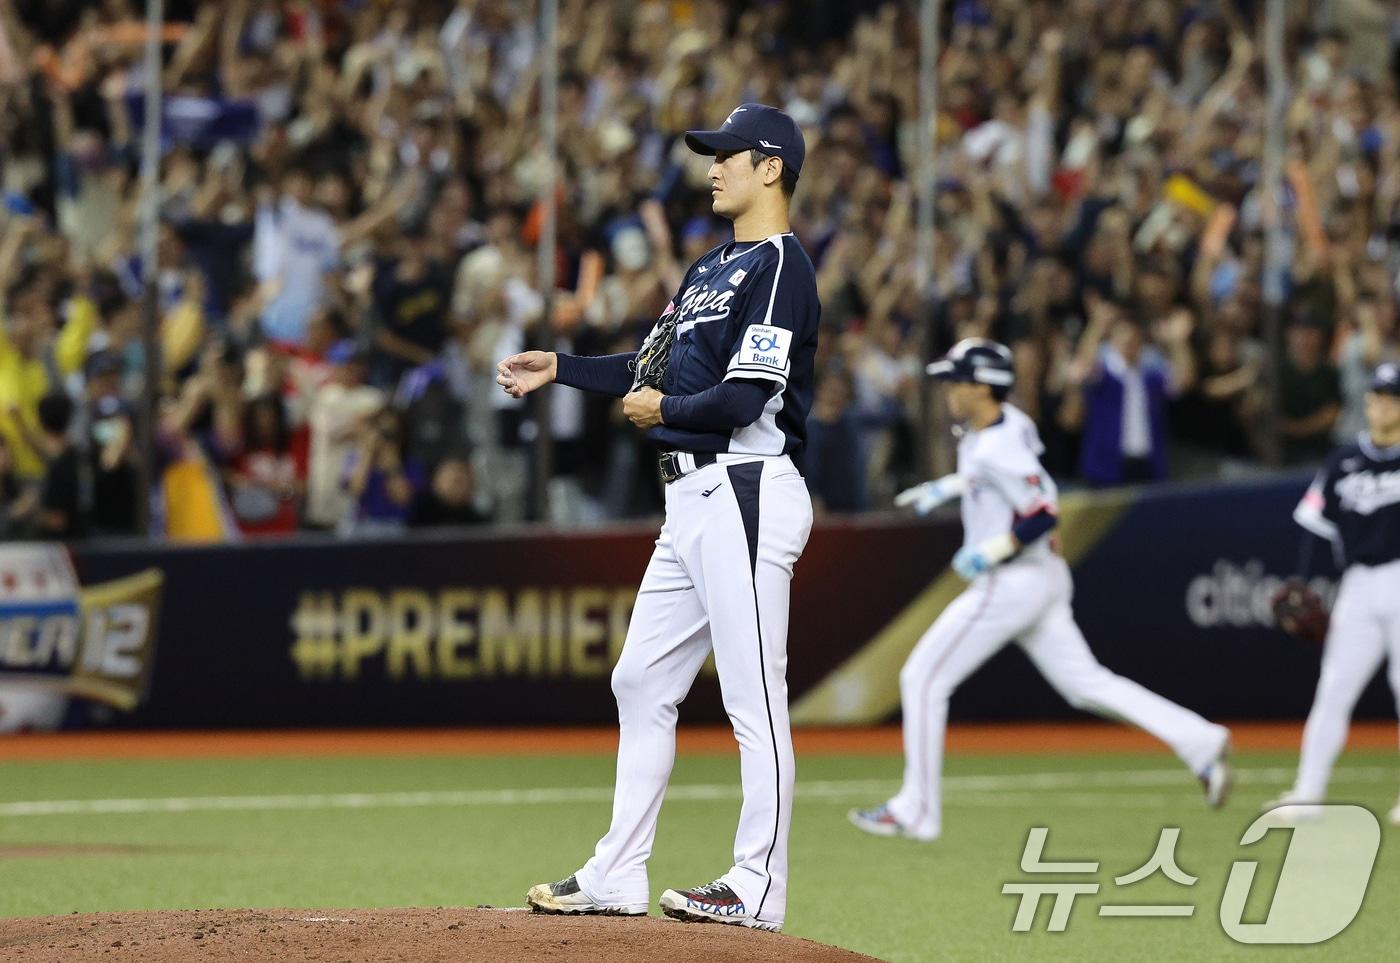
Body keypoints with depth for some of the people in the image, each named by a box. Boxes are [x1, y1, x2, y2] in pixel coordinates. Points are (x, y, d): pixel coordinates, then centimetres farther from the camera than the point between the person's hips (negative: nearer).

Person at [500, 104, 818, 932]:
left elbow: (745, 397, -19)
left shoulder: (780, 265, -11)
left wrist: (662, 412, -5)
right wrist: (561, 369, 19)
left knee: (755, 699, -8)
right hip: (694, 498, 11)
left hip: (745, 489, -11)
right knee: (643, 684, 12)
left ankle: (758, 888, -7)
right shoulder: (713, 269, 20)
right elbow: (660, 366, 24)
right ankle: (617, 876, 17)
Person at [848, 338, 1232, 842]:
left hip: (1010, 583, -10)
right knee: (1085, 682, 11)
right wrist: (945, 489, 22)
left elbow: (1043, 515, -27)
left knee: (923, 679, -1)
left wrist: (990, 553, -21)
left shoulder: (997, 450, -23)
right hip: (1043, 578, 10)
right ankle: (1201, 741, 1)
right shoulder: (1011, 423, 6)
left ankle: (916, 811, 2)